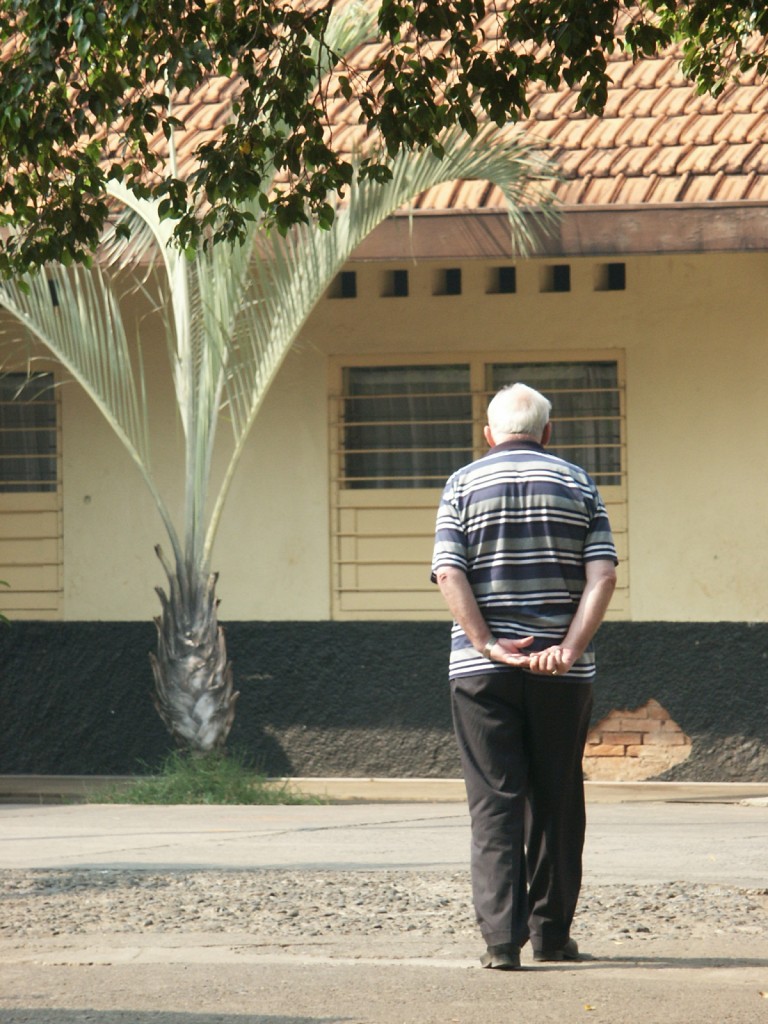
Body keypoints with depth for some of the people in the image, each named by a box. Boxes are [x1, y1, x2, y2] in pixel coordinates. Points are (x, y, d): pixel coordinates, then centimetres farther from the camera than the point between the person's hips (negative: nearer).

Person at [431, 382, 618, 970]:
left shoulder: (463, 486, 5)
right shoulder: (578, 486, 8)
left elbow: (449, 574, -7)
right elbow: (603, 575, -5)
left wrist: (488, 646, -11)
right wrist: (571, 649, -11)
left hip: (482, 672, -1)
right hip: (562, 675, 1)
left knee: (495, 804, -1)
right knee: (556, 804, 12)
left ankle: (502, 938, -10)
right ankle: (551, 932, 17)